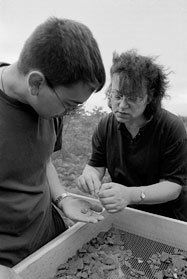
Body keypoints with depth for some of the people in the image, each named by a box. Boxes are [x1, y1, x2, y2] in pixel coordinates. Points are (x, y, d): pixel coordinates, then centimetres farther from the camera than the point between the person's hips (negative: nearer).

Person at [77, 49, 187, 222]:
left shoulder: (172, 127, -23)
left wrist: (131, 195, -39)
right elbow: (96, 165, -6)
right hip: (124, 214, 2)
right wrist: (89, 176, -32)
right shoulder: (106, 125, -10)